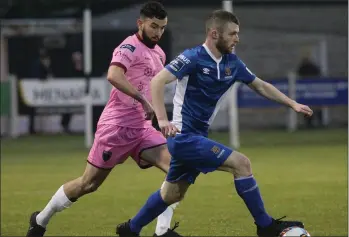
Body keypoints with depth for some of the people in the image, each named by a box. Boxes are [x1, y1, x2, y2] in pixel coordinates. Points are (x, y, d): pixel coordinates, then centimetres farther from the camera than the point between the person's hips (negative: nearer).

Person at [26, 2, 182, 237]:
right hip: (117, 126, -7)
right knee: (88, 184, 2)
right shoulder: (130, 47, -15)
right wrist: (143, 100, -36)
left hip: (142, 127, 7)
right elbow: (113, 75, -35)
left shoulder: (159, 54, 12)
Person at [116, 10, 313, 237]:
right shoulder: (193, 58, -17)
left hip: (195, 137, 9)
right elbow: (157, 81, -24)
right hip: (185, 137, -9)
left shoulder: (232, 63, 6)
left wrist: (292, 103, 13)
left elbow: (261, 86, 19)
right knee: (241, 163, -14)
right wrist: (162, 120, -34)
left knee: (172, 194, 20)